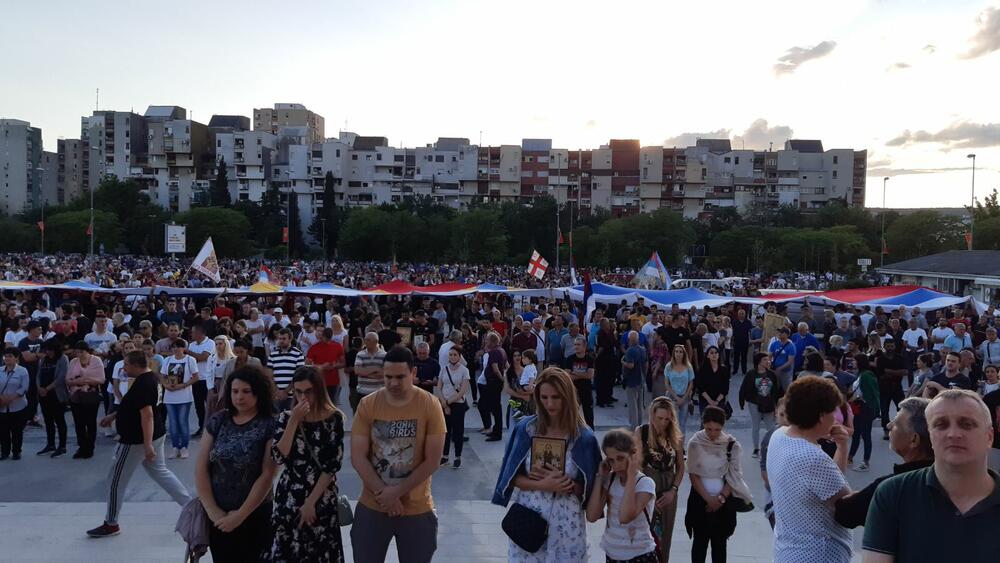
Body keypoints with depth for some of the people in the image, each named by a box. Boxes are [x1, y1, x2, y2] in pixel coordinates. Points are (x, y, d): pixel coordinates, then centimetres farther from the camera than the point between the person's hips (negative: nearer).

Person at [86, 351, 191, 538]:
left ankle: (111, 524, 19)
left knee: (116, 480, 6)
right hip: (155, 436, 10)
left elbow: (147, 414, -29)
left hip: (138, 440, -10)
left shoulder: (142, 384, -24)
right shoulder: (151, 378, 8)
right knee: (160, 472, 17)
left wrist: (147, 445, -30)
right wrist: (113, 416, 23)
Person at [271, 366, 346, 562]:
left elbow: (333, 465, -9)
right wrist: (294, 421, -16)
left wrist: (311, 502, -10)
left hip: (322, 500, -2)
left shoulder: (334, 418, -7)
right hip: (289, 498, 2)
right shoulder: (286, 418, 0)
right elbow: (279, 457, -12)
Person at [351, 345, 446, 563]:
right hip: (372, 507, 1)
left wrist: (396, 492, -14)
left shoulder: (430, 405, -11)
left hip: (417, 509, -1)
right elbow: (358, 458, -7)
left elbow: (432, 461, -12)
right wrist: (383, 494, -14)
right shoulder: (367, 405, -7)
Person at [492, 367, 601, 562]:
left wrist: (565, 483, -19)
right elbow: (513, 478, -2)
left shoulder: (583, 436, -7)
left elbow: (586, 488, -1)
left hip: (566, 521, -1)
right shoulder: (526, 428, -5)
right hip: (527, 516, 1)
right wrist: (543, 485, -17)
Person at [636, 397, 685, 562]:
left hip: (668, 491, 3)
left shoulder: (676, 436, -1)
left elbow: (680, 467, 6)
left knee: (665, 536, 12)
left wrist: (673, 490, -4)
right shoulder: (641, 432, -10)